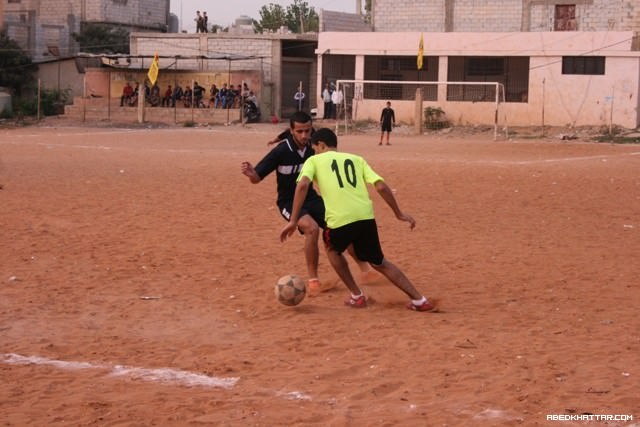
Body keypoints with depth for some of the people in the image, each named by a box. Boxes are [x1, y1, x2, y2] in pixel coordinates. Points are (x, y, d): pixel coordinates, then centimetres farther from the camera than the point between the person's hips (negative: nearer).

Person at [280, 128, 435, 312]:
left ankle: (357, 297, 26)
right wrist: (399, 213, 18)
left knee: (332, 249, 31)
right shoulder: (357, 159, 23)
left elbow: (303, 185, -6)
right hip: (366, 216, 3)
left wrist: (293, 221, -8)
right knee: (379, 262, 23)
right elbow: (381, 186, 11)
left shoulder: (314, 161, 15)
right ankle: (419, 300, 16)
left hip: (339, 220, -3)